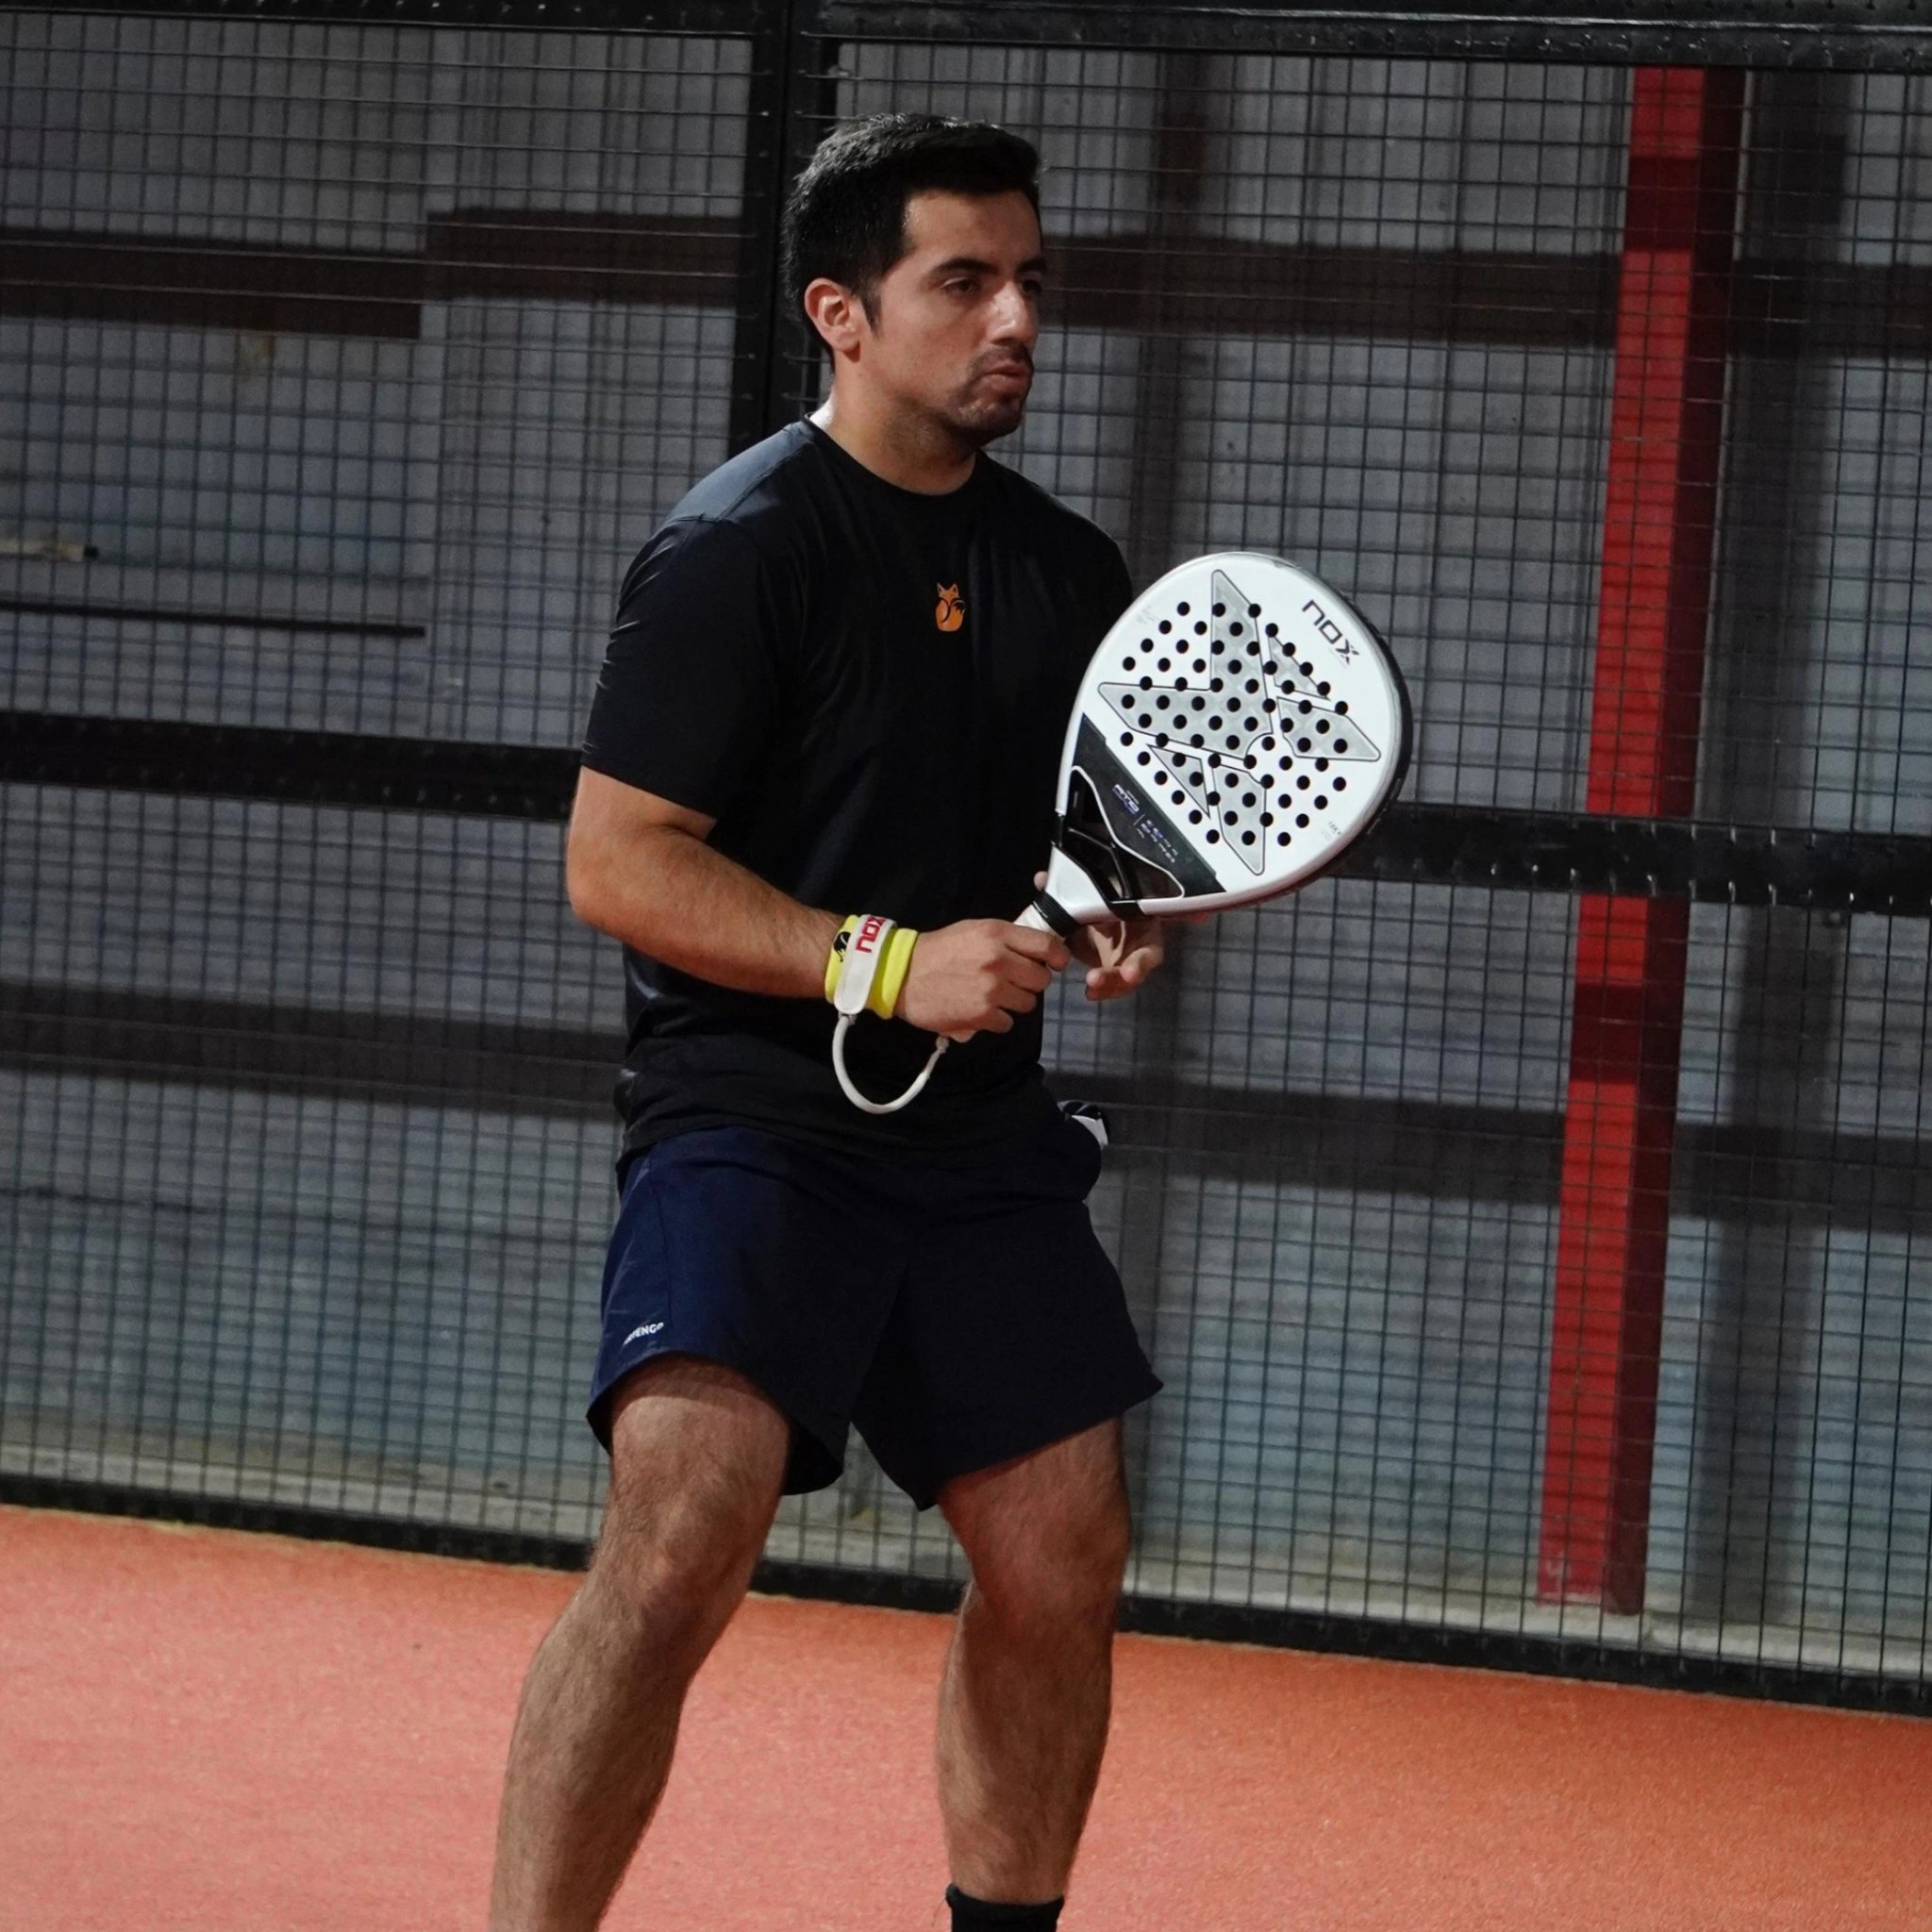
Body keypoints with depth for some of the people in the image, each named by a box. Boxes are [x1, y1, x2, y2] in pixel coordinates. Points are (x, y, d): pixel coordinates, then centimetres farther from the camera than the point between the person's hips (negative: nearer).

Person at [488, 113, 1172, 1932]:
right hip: (750, 1115, -7)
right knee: (683, 1532, -24)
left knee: (1064, 1553, 10)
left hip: (979, 1134, 7)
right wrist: (891, 968, -22)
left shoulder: (1067, 569, 12)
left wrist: (1110, 916, 2)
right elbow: (615, 859, -14)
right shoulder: (738, 547, -10)